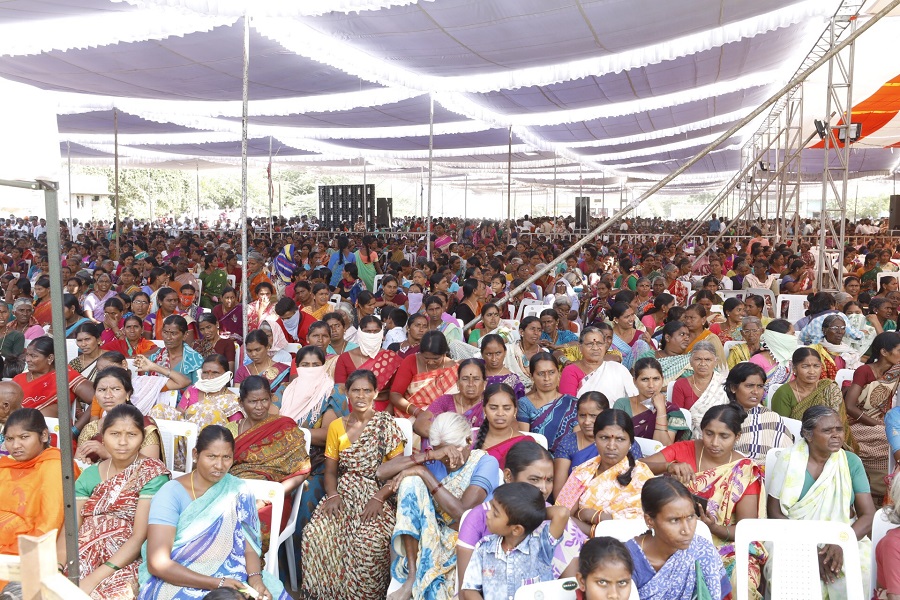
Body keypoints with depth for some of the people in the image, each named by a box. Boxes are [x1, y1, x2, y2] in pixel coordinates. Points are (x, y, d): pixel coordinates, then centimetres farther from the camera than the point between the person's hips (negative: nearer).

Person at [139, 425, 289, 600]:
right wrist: (218, 583, -23)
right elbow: (157, 563, -16)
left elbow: (249, 548, -1)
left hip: (229, 577, 3)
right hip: (176, 581, -3)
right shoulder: (171, 493, -11)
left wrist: (256, 580, -23)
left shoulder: (238, 491, 1)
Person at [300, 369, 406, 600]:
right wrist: (333, 495, -10)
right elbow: (330, 470, 10)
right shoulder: (336, 426, 8)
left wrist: (379, 498, -19)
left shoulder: (387, 425, -4)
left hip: (377, 495, -3)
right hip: (344, 494, 3)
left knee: (370, 542, -32)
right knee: (314, 535, -25)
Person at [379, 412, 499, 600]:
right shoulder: (434, 462, 2)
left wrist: (423, 472, -21)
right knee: (411, 481, -18)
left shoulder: (485, 463, -8)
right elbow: (382, 473, -11)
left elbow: (461, 512, -22)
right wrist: (429, 456, -22)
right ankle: (413, 574, -17)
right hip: (430, 539, 4)